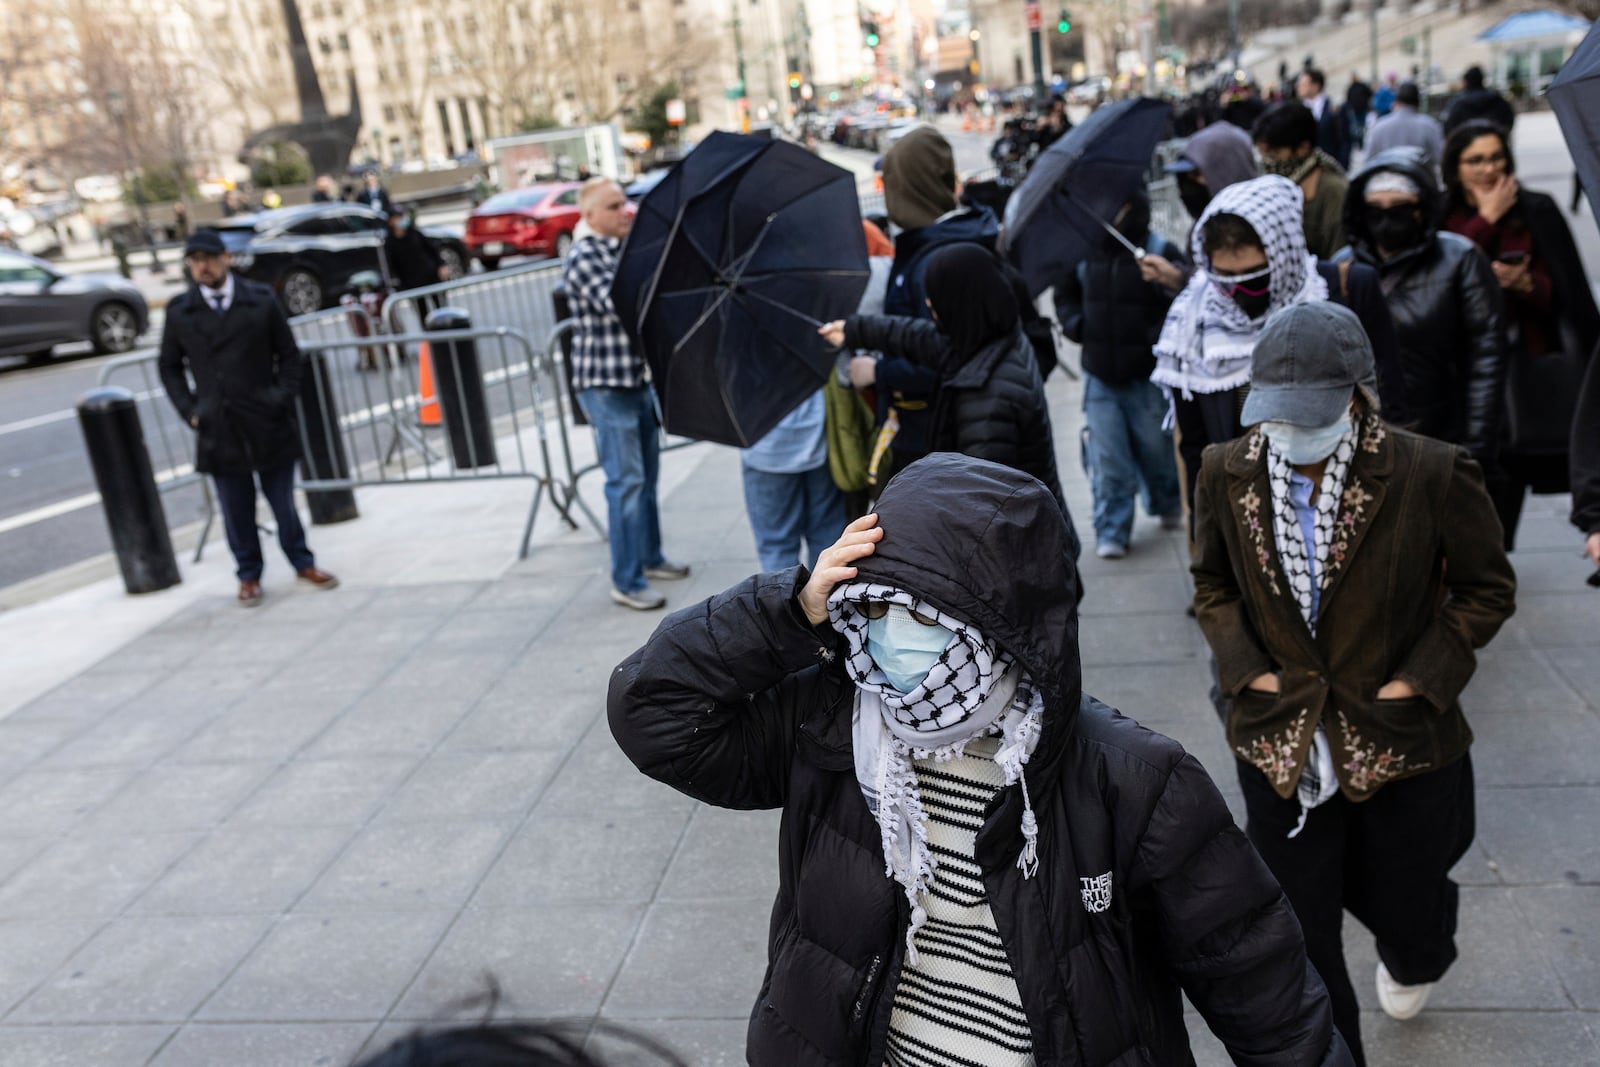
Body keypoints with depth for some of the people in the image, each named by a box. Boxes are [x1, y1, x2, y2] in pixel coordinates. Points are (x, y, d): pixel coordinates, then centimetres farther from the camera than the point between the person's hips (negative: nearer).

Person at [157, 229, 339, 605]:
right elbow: (170, 366, 11)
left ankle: (303, 563, 27)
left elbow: (289, 354, 5)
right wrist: (189, 409, 1)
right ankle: (249, 576, 22)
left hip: (267, 421, -1)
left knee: (283, 500, 10)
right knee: (236, 510, 8)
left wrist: (284, 398, -5)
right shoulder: (179, 312, 3)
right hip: (218, 428, 1)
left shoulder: (261, 300, 0)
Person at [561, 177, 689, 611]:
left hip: (639, 377, 8)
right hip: (606, 384, -8)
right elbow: (618, 305, -26)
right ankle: (626, 582, -1)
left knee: (647, 476, 17)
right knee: (626, 481, -8)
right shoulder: (583, 257, -13)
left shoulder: (628, 249, 12)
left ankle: (650, 558, 32)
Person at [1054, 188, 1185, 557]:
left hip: (1148, 376, -2)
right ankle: (1111, 532, 9)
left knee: (1156, 448, 12)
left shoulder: (1160, 252, -9)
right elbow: (1065, 295, 18)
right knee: (1107, 460, 1)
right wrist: (1077, 326, 1)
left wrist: (1157, 339, -23)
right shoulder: (1083, 250, 3)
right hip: (1100, 375, 2)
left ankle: (1168, 505, 40)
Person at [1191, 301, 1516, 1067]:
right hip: (1280, 740, 1)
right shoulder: (1228, 474, -9)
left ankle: (1413, 960, 62)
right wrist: (1248, 670, -7)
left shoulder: (1430, 476, -17)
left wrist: (1416, 681, -12)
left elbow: (1487, 589, -4)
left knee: (1400, 895, 23)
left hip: (1401, 740, -1)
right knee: (1297, 937, 8)